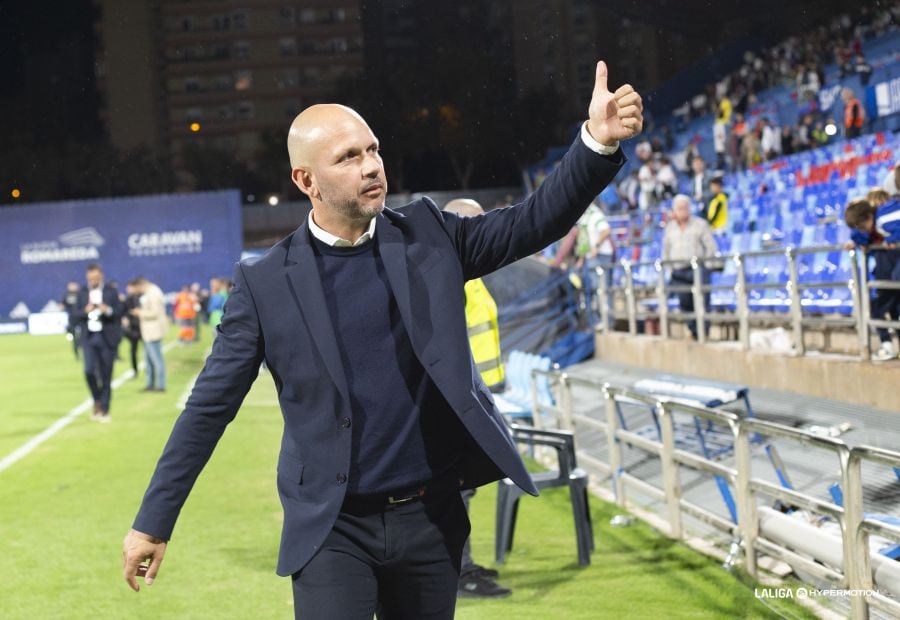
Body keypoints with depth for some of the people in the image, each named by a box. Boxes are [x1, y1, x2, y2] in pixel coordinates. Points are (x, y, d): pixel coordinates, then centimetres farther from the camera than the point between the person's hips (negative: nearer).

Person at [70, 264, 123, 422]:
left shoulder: (111, 291, 2)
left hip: (107, 338, -1)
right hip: (89, 337, 1)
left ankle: (104, 410, 10)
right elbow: (75, 313, 6)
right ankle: (97, 401, 12)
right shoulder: (83, 292, 9)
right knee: (89, 371, -13)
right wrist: (85, 311, -14)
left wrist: (108, 310, -21)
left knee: (105, 376, 1)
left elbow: (119, 313, -2)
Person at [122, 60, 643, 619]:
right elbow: (210, 407, -2)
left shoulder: (428, 237, 1)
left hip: (432, 517, 3)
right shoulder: (266, 283, -6)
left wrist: (597, 143, -19)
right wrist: (154, 522, -1)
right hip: (334, 529, -2)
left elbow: (535, 222, -3)